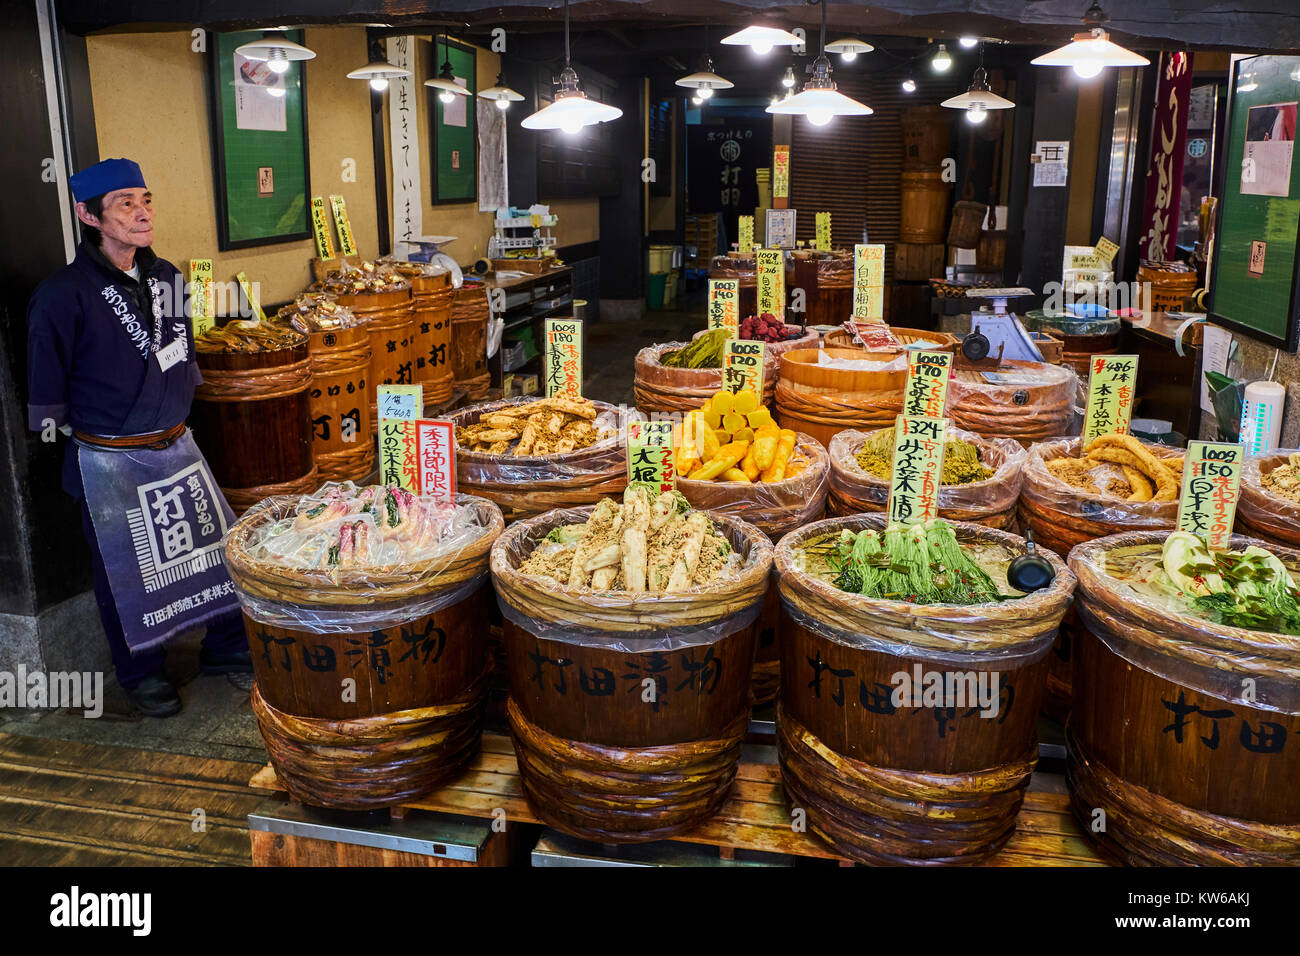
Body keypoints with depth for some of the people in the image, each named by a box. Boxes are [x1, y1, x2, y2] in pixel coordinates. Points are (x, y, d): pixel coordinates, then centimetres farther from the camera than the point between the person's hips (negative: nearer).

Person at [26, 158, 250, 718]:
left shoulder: (165, 277, 3)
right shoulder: (64, 294, -16)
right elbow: (46, 387, -8)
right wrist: (83, 429, 0)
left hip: (176, 446, 6)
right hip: (109, 462, -5)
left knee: (222, 546, 10)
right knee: (126, 572, 7)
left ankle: (227, 649, 29)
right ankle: (140, 674, 28)